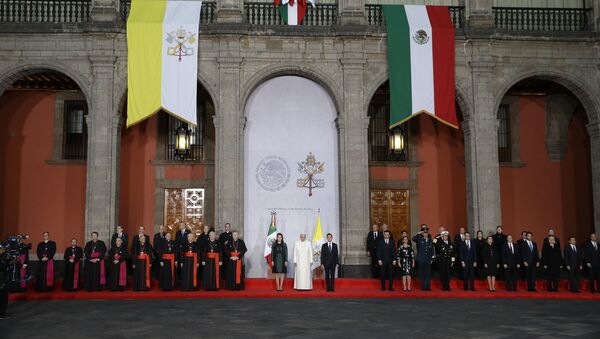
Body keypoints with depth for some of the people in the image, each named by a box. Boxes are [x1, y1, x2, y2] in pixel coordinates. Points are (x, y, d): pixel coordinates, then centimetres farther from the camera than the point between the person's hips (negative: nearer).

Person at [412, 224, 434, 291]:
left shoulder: (430, 240, 11)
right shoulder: (419, 239, 1)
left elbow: (432, 250, 13)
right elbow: (413, 239, -21)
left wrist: (432, 259, 8)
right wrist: (419, 234, -20)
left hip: (428, 260, 3)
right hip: (421, 260, -3)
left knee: (428, 274, 2)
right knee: (421, 274, 0)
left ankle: (428, 286, 7)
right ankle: (422, 287, 6)